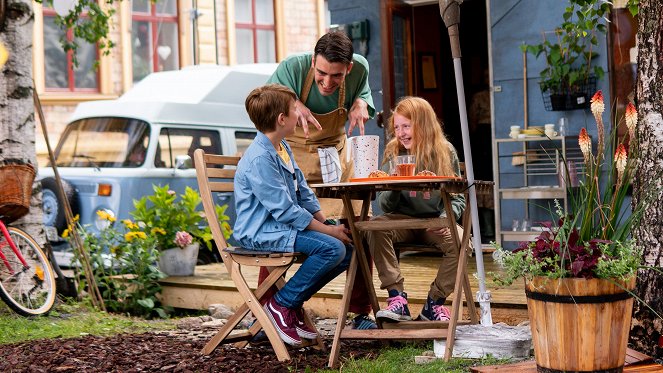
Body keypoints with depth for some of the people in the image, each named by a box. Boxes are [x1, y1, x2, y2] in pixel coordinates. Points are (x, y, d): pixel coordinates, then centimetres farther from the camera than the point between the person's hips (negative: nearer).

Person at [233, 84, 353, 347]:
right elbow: (285, 210, -23)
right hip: (260, 233, -10)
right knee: (331, 247, -26)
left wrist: (328, 222, 4)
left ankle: (292, 302, 7)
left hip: (281, 226, 10)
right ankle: (282, 304, -12)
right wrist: (328, 230, -18)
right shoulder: (260, 159, -21)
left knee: (348, 248, 1)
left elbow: (303, 193, 18)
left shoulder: (282, 148, 13)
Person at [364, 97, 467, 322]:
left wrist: (446, 217, -18)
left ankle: (435, 302, -13)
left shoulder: (445, 153, 3)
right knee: (376, 227, -30)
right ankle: (397, 298, -30)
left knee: (460, 241, -31)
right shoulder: (393, 154, 4)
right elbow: (385, 206, 0)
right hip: (404, 220, 1)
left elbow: (457, 198, 3)